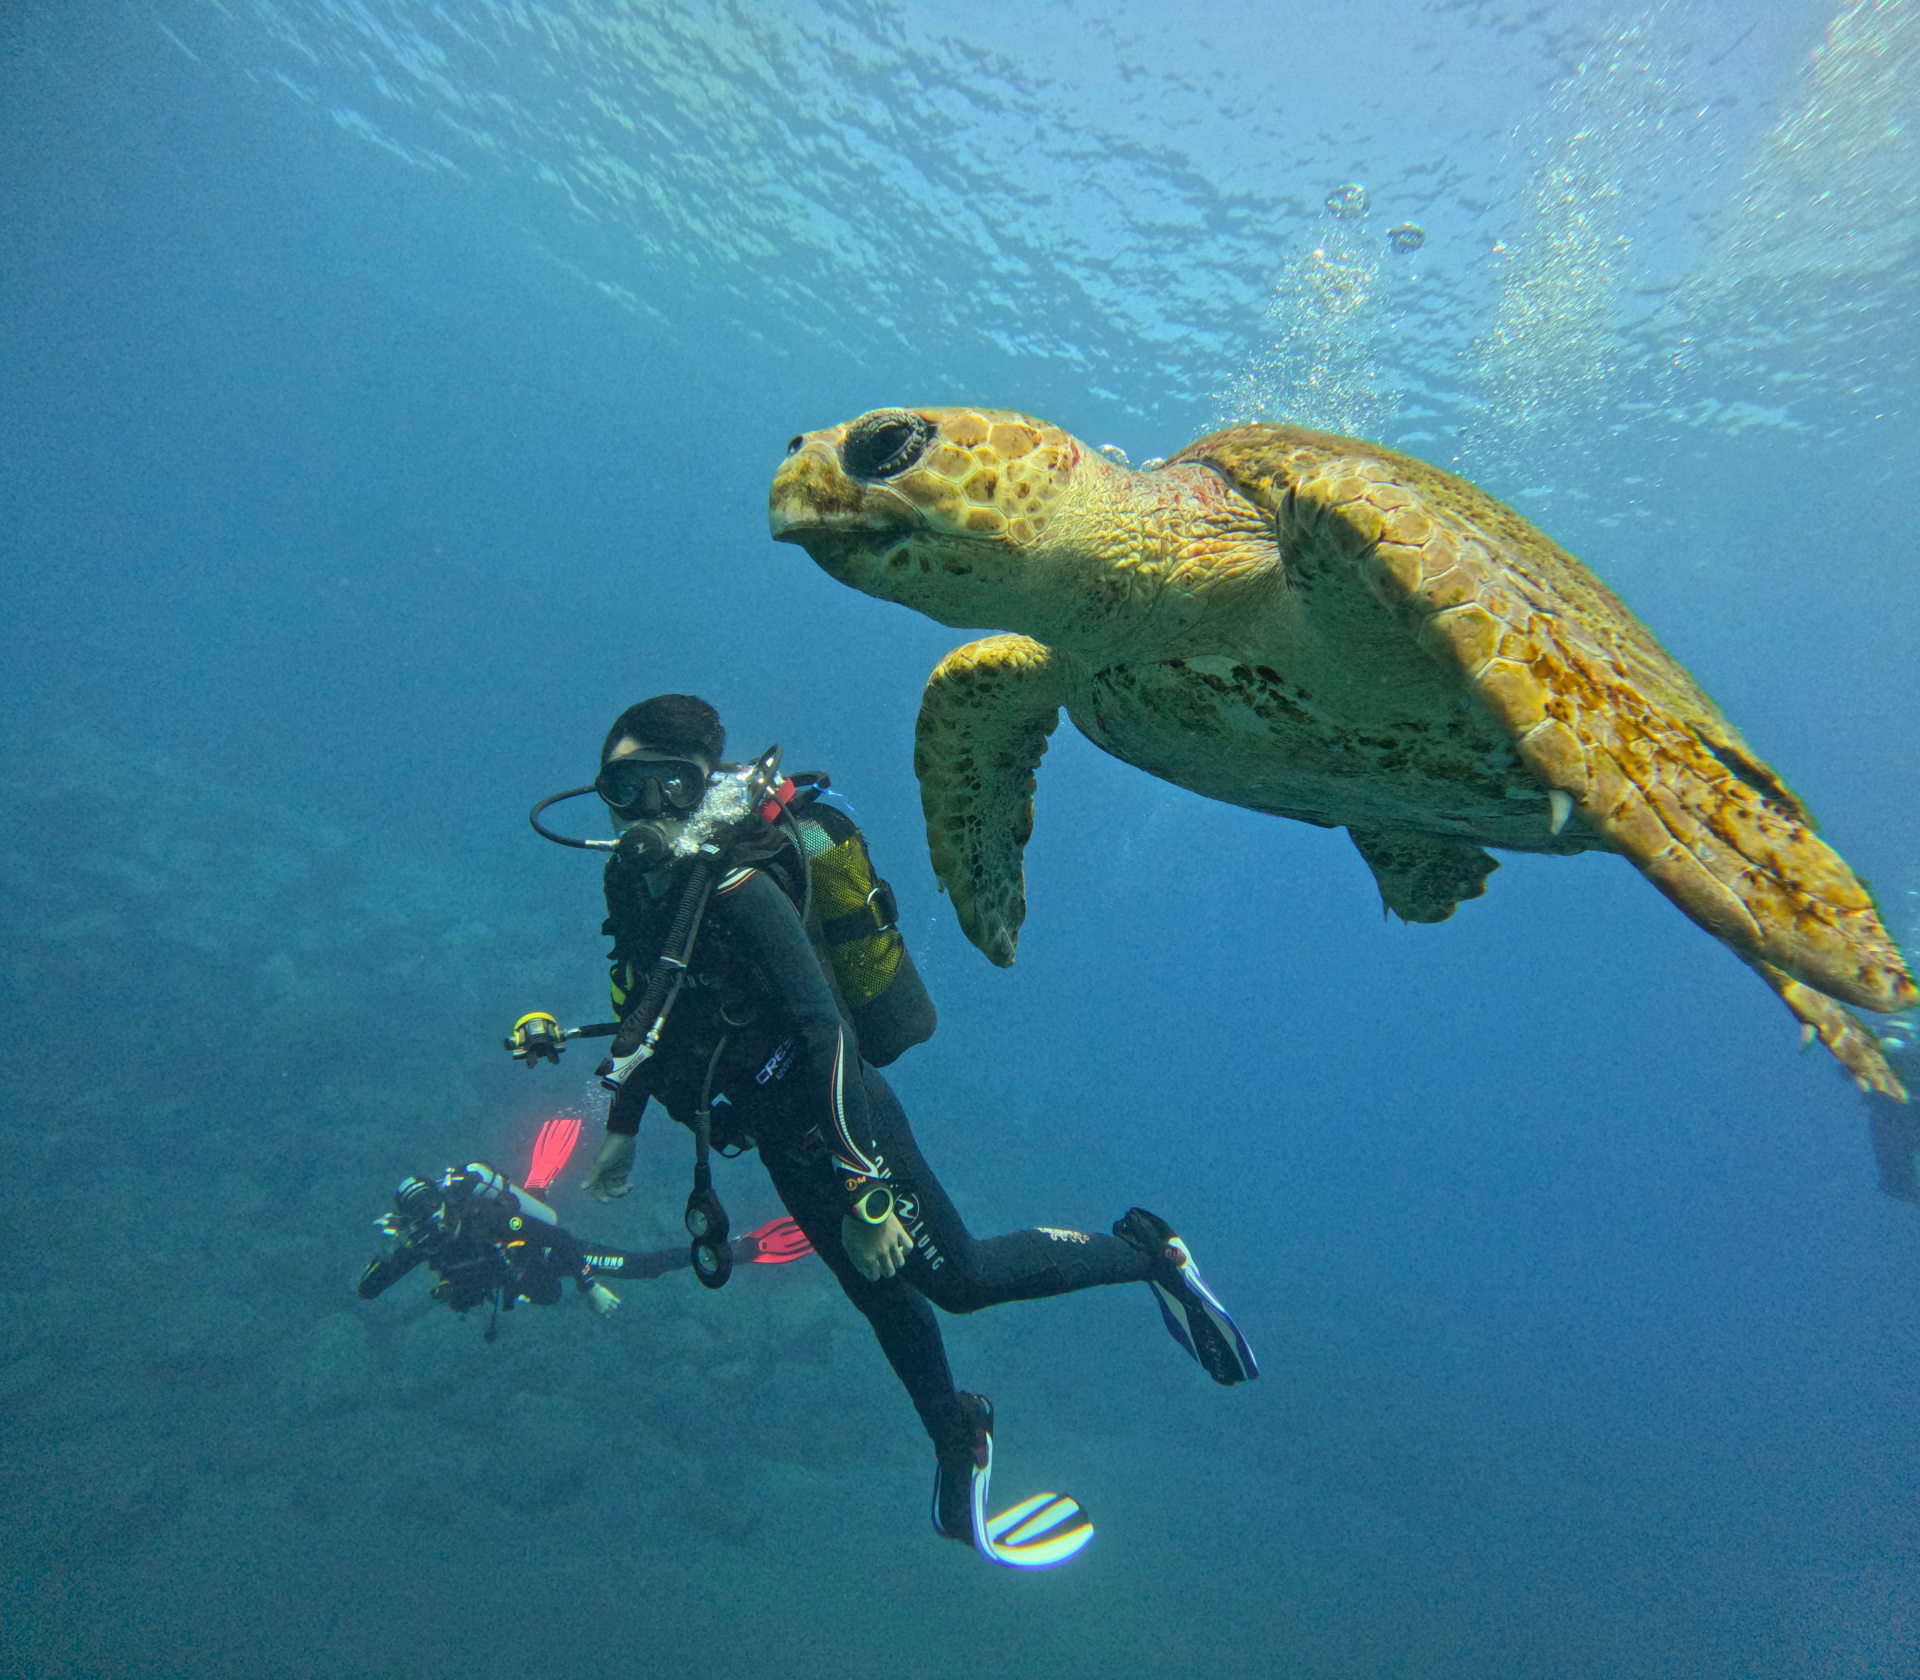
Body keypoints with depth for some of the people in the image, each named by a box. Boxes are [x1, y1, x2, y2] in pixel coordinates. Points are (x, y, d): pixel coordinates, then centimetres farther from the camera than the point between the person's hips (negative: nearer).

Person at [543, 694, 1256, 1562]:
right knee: (882, 1294, 21)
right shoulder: (635, 881, -2)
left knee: (960, 1277, 3)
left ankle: (1147, 1251, 22)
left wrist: (863, 1188, -31)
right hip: (781, 1131, 7)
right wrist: (621, 1127, 17)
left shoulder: (740, 889, -28)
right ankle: (956, 1446, 43)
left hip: (833, 1119, -7)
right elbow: (644, 1009, 13)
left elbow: (824, 1031, -32)